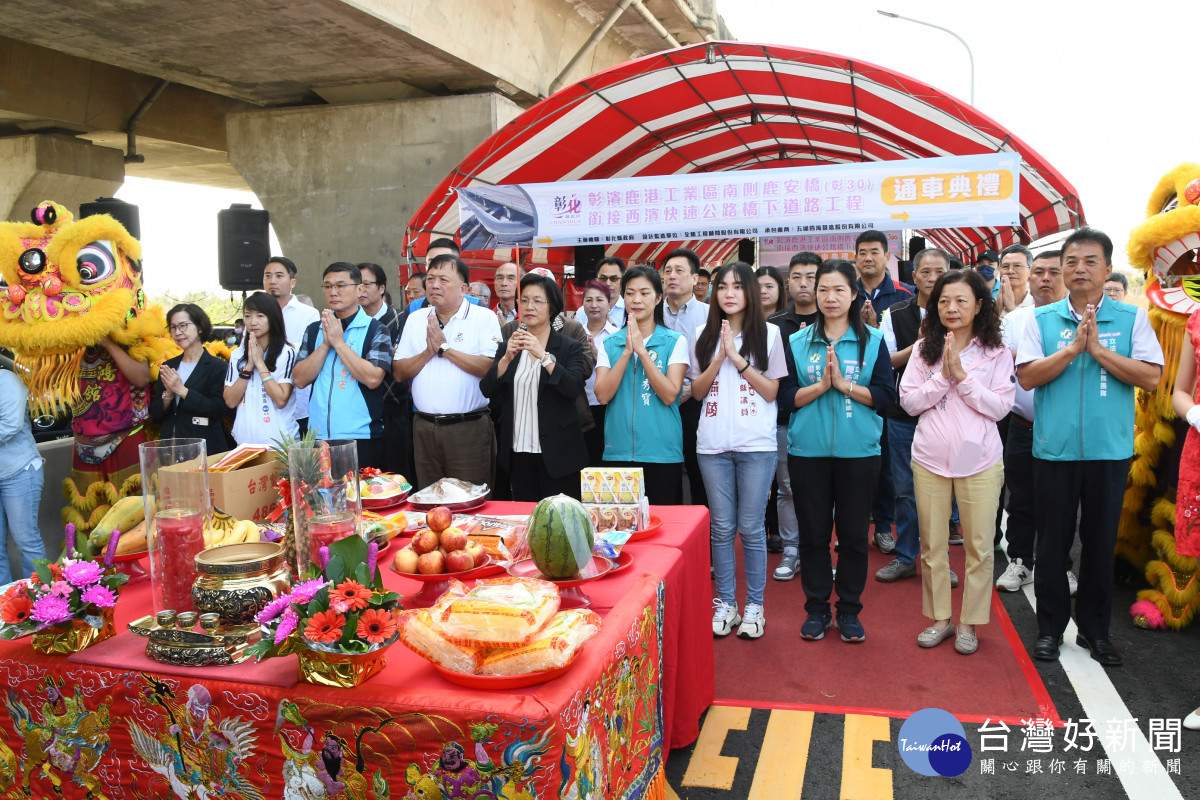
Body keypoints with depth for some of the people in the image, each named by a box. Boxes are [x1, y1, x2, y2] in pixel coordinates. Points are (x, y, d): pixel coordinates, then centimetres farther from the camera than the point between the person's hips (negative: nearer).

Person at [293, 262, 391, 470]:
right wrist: (326, 344, -7)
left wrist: (338, 342, -12)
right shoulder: (314, 331, 12)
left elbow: (373, 379, -15)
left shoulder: (375, 330, -2)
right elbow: (300, 380, 3)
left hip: (361, 437, -4)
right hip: (318, 436, 4)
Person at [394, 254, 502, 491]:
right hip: (425, 426, 5)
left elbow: (490, 368, -16)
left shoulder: (484, 317, -3)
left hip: (469, 427, -4)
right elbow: (399, 373, 7)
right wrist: (428, 351, -8)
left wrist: (444, 347, -13)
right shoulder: (416, 319, 11)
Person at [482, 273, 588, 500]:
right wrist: (507, 357, -16)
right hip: (517, 451, 4)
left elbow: (574, 389, -17)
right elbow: (487, 390, -1)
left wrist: (544, 356, -26)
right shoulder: (508, 346, 9)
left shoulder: (570, 347, -1)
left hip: (556, 453, -3)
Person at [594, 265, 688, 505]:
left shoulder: (675, 341, 0)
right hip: (618, 451, 2)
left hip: (662, 452, -2)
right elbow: (602, 395, -5)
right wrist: (627, 351, -13)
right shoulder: (609, 343, 7)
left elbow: (670, 395, -12)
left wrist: (642, 350, -15)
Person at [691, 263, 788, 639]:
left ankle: (754, 605, 15)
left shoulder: (768, 333, 2)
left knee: (751, 527, 2)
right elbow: (697, 390, 5)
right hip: (713, 444, 2)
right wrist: (720, 357, -9)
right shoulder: (705, 336, 8)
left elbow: (772, 391, -3)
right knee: (722, 527, 7)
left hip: (756, 444, -2)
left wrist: (737, 357, -11)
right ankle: (725, 602, 20)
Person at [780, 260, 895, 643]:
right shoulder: (797, 342, 5)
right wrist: (820, 385, -15)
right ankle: (816, 609, 23)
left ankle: (850, 610, 23)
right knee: (813, 533, 8)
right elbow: (786, 396, -1)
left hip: (858, 452, 0)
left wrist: (844, 384, -15)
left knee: (854, 534, 7)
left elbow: (886, 395, -4)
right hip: (808, 451, 1)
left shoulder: (872, 341, 3)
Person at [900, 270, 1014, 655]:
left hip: (979, 460, -1)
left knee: (979, 545, 5)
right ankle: (939, 618, 25)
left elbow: (1000, 407, -7)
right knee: (931, 544, 9)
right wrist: (942, 376, -13)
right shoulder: (924, 349, 4)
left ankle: (969, 622, 20)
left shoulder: (996, 352, 0)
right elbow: (908, 401, -1)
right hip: (930, 458, 2)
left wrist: (962, 377, -15)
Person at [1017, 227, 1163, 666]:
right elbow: (1027, 376, -6)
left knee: (1101, 540, 10)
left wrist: (1099, 349, -15)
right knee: (1052, 541, 8)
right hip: (1054, 448, 0)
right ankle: (1051, 626, 21)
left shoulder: (1132, 318, 2)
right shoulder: (1043, 319, 3)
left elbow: (1150, 376, -8)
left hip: (1110, 449, 0)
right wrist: (1072, 348, -15)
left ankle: (1094, 627, 25)